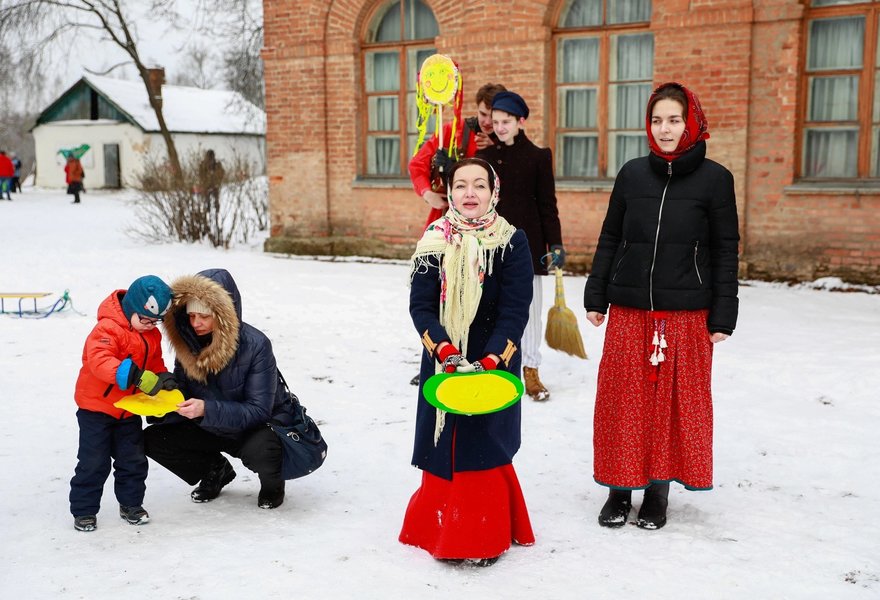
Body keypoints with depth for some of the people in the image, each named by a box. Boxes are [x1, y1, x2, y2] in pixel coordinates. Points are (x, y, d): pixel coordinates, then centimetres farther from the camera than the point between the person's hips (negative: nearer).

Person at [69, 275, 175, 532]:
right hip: (96, 408, -6)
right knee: (93, 462, -1)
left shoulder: (152, 334, 1)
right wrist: (138, 377, -47)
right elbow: (99, 361, -38)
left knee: (133, 461, 10)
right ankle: (84, 510, 12)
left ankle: (131, 504, 25)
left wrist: (163, 378, -11)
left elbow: (155, 363, 13)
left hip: (130, 411, 6)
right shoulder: (108, 328, -23)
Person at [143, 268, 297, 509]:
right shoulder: (187, 343, -11)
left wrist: (207, 409, -41)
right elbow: (182, 391, -2)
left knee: (258, 450, -38)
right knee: (153, 439, -13)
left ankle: (272, 482, 0)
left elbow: (258, 411, -27)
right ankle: (216, 471, 12)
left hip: (261, 425, -5)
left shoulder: (255, 345, -26)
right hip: (213, 429, 5)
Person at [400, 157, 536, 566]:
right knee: (442, 444, 6)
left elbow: (515, 311, -11)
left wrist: (490, 362, -22)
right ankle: (441, 528, 23)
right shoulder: (434, 242, -3)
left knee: (486, 447, -4)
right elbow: (420, 306, -6)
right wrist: (446, 353, -20)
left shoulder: (512, 242, -8)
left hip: (495, 362, -2)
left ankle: (486, 537, 11)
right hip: (441, 362, 2)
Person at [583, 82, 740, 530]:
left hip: (687, 314, -2)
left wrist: (723, 316, -4)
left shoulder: (714, 178, -2)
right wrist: (595, 298, 7)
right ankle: (621, 486, 19)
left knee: (677, 400, 5)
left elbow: (726, 251, 0)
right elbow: (609, 239, 10)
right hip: (628, 311, 2)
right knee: (623, 399, 5)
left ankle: (658, 488, 19)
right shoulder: (632, 173, 5)